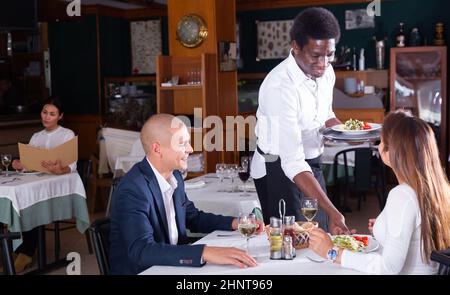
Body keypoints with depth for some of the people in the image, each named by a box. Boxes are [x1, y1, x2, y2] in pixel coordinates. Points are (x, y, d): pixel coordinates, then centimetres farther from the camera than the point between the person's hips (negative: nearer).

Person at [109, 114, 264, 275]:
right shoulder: (133, 189, -21)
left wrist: (235, 223, 2)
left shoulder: (174, 176, 3)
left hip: (172, 265, 7)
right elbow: (141, 250, -31)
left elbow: (193, 217, 17)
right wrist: (205, 253, -39)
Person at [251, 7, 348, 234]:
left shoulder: (325, 71, -5)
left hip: (312, 164, 8)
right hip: (279, 169, -7)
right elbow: (292, 161, -35)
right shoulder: (280, 86, -29)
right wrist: (332, 211, -41)